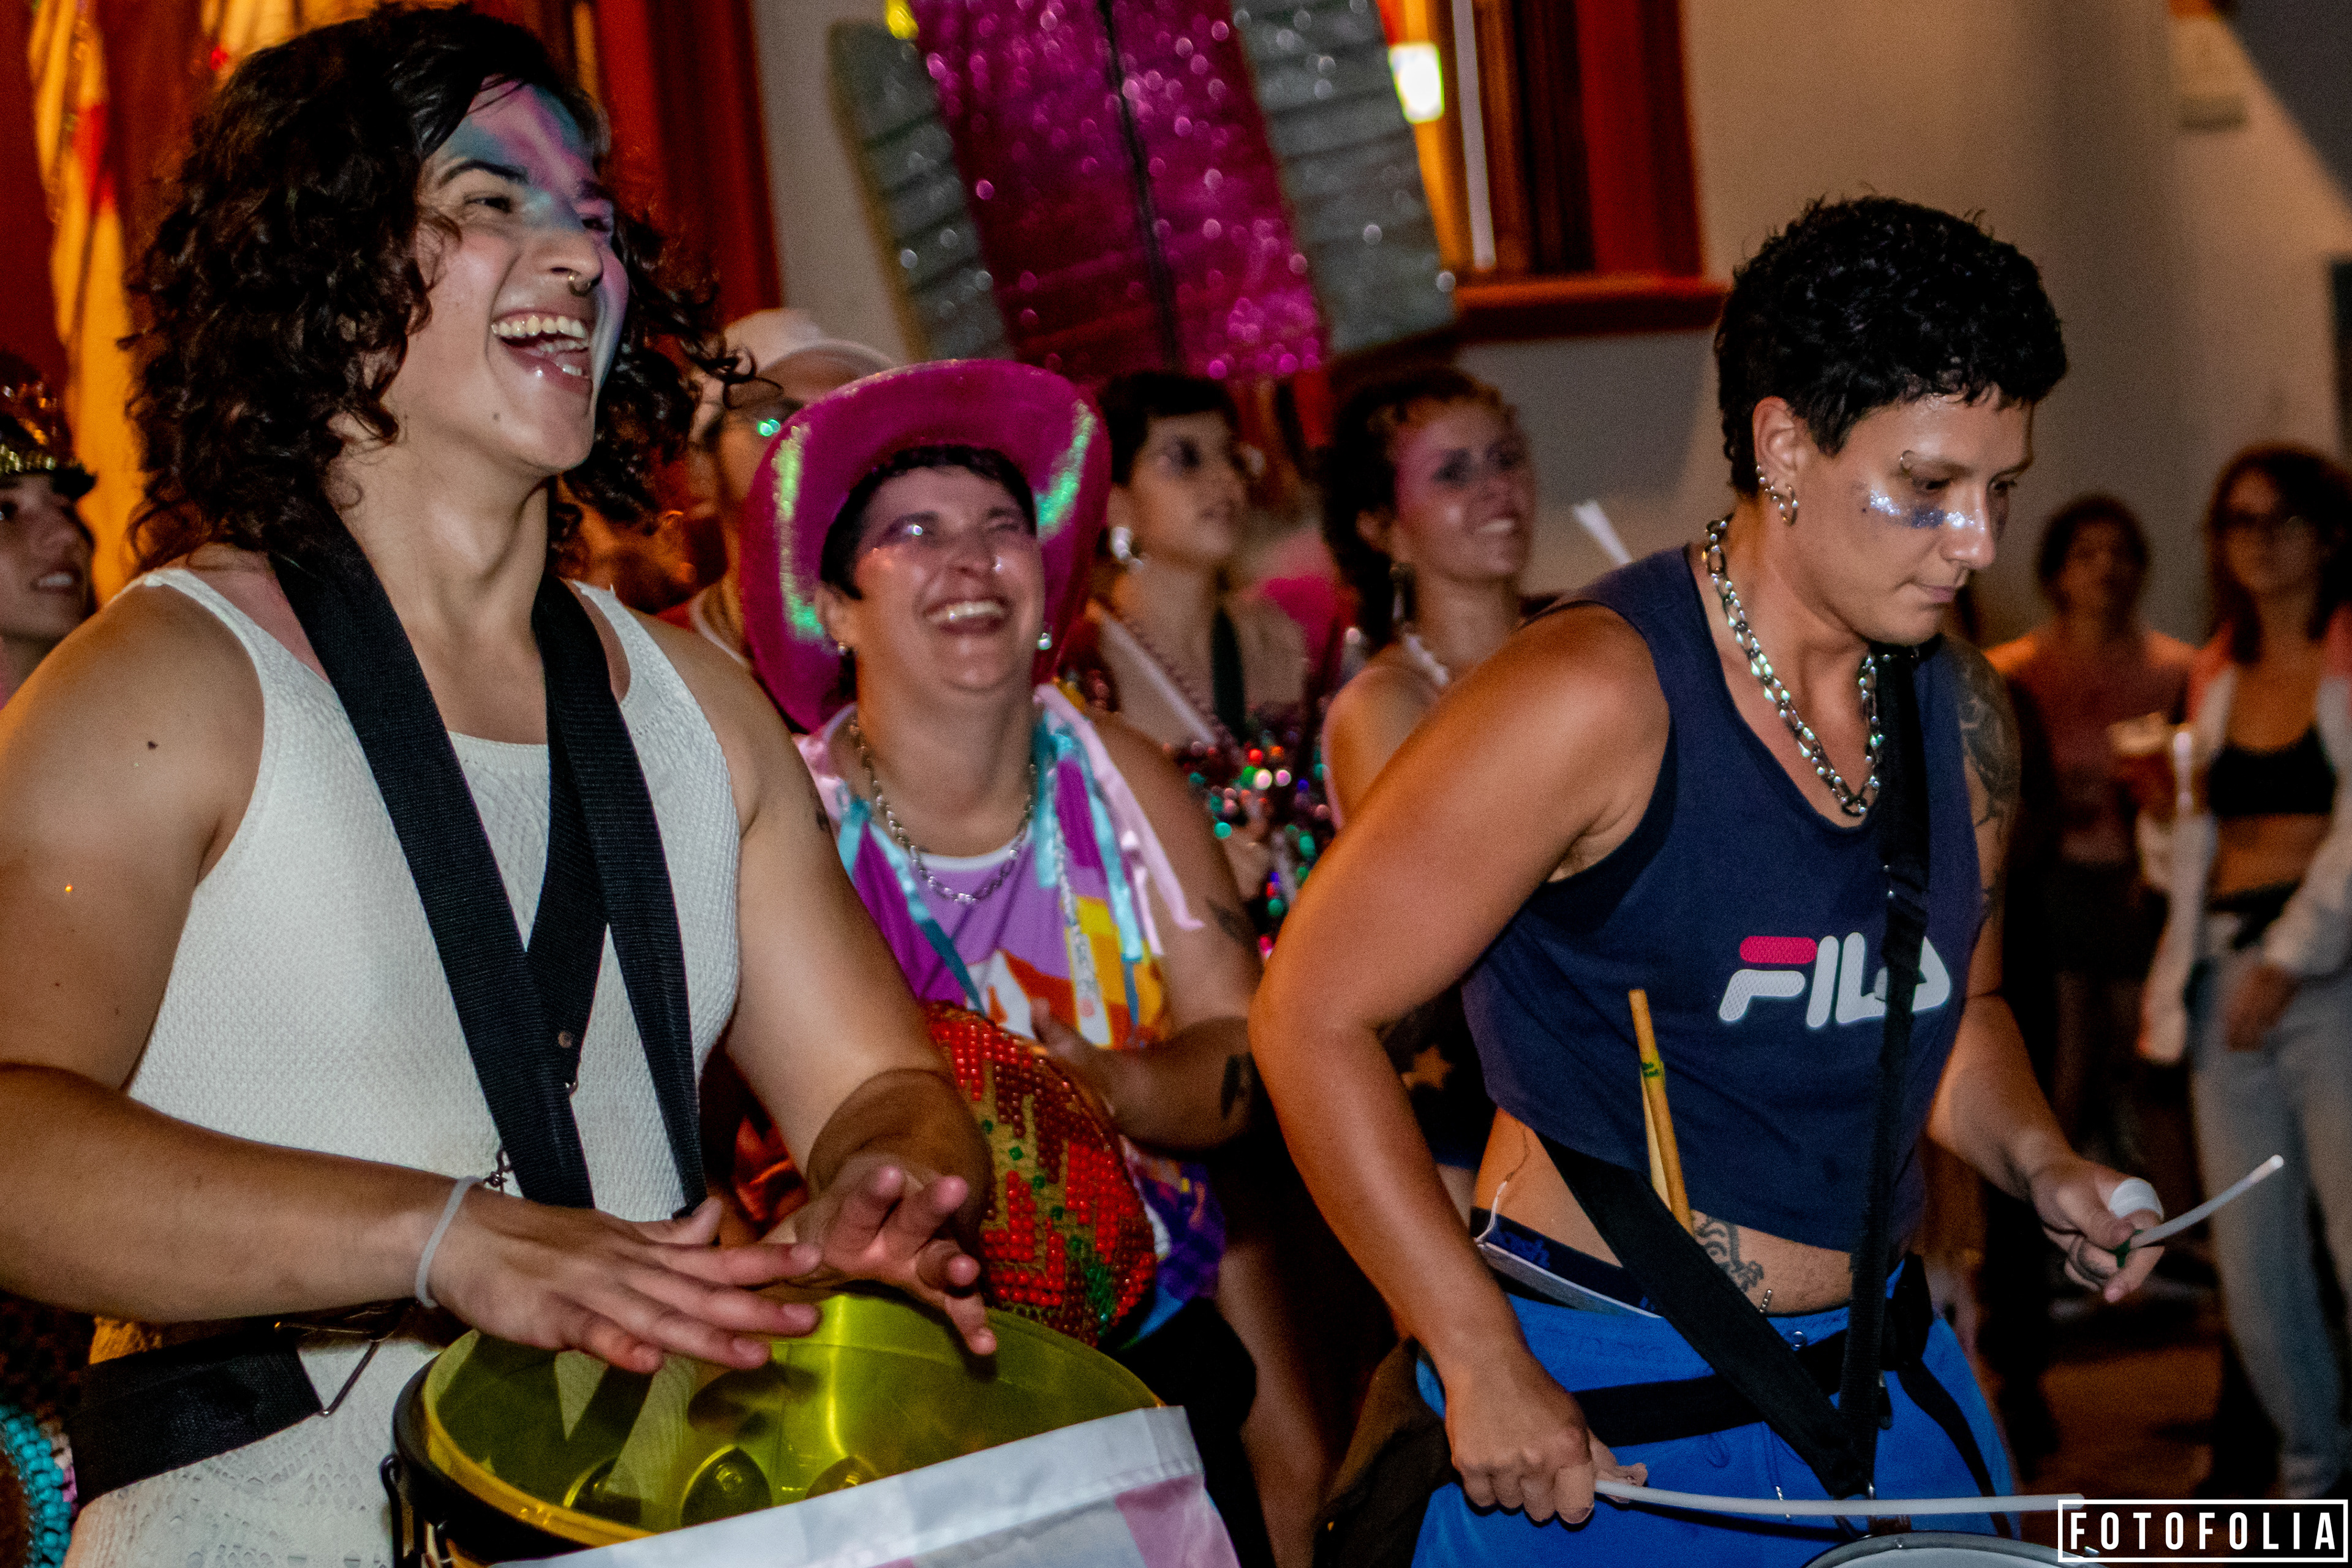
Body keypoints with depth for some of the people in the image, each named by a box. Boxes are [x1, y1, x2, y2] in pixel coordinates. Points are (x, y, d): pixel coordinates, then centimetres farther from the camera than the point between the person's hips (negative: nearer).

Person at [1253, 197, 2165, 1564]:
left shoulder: (1964, 717, 3)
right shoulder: (1599, 697, -19)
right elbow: (1312, 1015, -18)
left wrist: (2036, 1159, -2)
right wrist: (1486, 1368, -20)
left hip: (1886, 1376, 7)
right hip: (1595, 1408, -6)